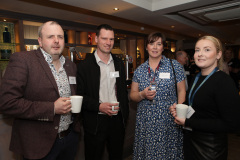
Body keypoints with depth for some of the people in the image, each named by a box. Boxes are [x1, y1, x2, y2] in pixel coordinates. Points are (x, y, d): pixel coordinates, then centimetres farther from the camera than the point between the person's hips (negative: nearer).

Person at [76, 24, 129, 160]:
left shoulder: (119, 63, 6)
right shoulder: (84, 66, -8)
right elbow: (79, 96, -8)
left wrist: (125, 113, 9)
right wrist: (99, 106, -20)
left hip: (118, 120, 4)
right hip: (95, 122, -3)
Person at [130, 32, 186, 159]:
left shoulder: (174, 65, -1)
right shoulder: (139, 70, 5)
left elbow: (181, 91, 0)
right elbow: (132, 95, 8)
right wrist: (142, 95, -13)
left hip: (169, 121, -1)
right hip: (145, 122, 2)